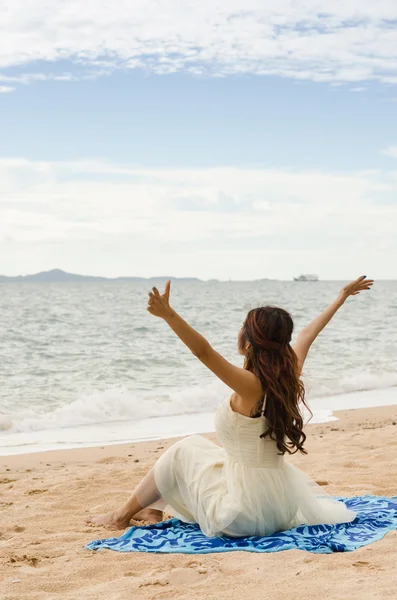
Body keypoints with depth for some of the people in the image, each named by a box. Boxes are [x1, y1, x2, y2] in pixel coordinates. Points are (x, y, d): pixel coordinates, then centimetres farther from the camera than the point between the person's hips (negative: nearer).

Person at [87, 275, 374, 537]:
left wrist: (169, 316, -42)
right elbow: (307, 335, 15)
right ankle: (153, 508, 42)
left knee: (184, 452, 16)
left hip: (243, 519, -7)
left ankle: (124, 514, 30)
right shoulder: (289, 378, -2)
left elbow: (204, 352, -32)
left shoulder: (251, 386, -21)